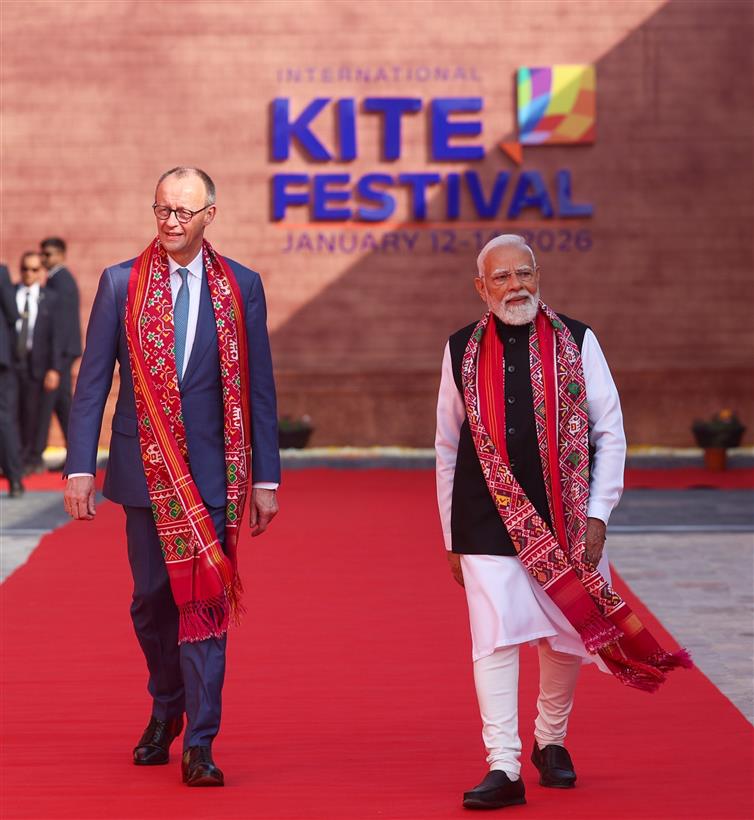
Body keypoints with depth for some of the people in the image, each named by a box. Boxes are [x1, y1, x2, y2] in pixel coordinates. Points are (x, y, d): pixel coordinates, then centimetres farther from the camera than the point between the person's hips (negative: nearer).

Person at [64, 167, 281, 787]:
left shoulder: (241, 287, 2)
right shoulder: (121, 284, 2)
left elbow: (259, 387, 3)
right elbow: (92, 381, 2)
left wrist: (265, 477, 0)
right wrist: (80, 467, -4)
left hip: (211, 469, -1)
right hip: (144, 466, 1)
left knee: (204, 598, -7)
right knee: (152, 598, 12)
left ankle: (199, 744, -3)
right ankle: (167, 707, 36)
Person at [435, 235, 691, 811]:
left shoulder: (577, 342, 2)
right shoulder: (462, 352, 5)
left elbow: (610, 433, 2)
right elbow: (448, 450, 10)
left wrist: (597, 515, -5)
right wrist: (451, 537, 9)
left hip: (565, 520, 0)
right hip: (488, 522, 0)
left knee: (566, 638, 9)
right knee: (494, 639, -10)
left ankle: (551, 741, 33)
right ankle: (504, 768, -7)